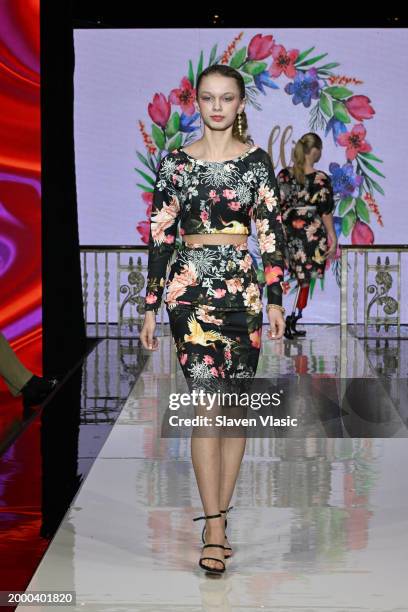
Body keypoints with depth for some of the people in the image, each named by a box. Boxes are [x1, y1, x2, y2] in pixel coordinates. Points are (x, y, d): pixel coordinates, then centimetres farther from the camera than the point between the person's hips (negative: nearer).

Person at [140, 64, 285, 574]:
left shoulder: (257, 161, 6)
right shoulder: (174, 163, 3)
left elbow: (271, 233, 4)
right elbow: (160, 236, 4)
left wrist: (275, 300, -1)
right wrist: (150, 307, 2)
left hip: (243, 288, 2)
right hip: (190, 287, -2)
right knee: (207, 400, -11)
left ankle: (219, 513, 18)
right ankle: (215, 530, -11)